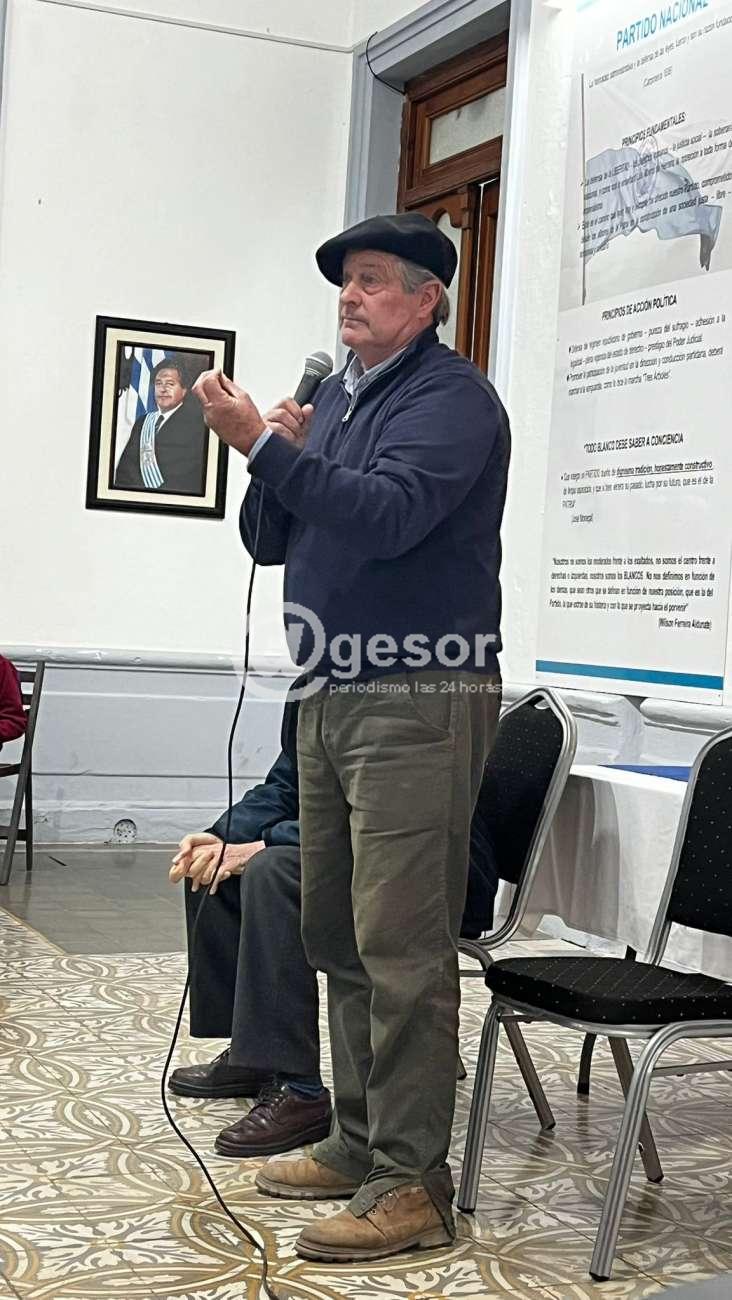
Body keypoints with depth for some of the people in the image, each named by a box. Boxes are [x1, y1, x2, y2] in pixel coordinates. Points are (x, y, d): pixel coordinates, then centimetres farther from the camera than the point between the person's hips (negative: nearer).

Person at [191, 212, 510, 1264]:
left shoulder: (453, 398, -7)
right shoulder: (334, 397, 18)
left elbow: (388, 515, -23)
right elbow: (269, 540, 17)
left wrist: (266, 446, -24)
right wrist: (278, 457, -1)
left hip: (417, 704, -9)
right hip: (332, 697, 9)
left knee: (400, 947, -9)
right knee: (337, 935, 12)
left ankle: (413, 1184, -2)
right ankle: (359, 1143, 23)